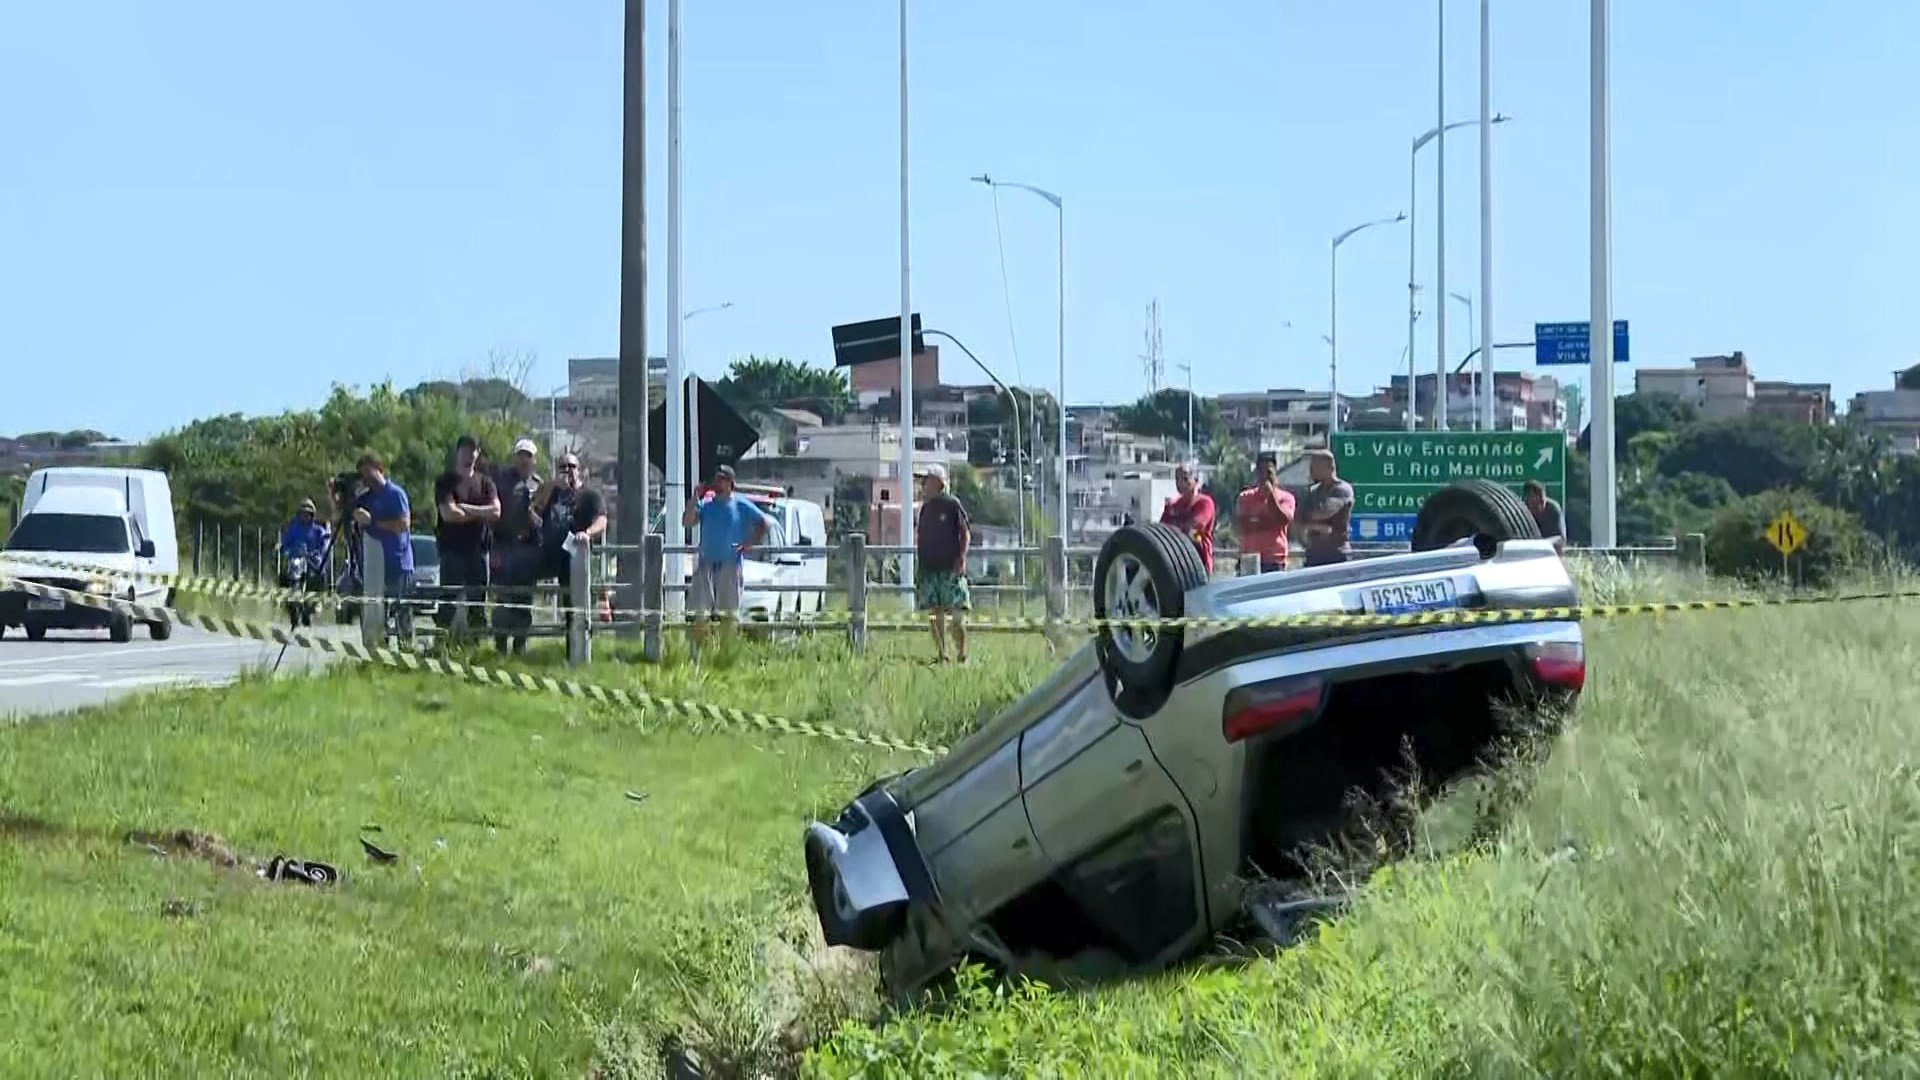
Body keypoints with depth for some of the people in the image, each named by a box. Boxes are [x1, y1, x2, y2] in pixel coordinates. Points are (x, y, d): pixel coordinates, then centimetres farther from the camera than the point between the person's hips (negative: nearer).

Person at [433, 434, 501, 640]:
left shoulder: (485, 482, 14)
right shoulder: (445, 482, 3)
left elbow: (496, 511, 1)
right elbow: (448, 513, -11)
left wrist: (467, 509, -9)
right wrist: (480, 513, -5)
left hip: (478, 548, 4)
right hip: (452, 548, -4)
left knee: (477, 600, 4)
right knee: (450, 601, -8)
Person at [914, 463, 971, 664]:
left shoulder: (951, 504, -3)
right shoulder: (925, 507, 14)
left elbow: (965, 533, -4)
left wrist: (961, 558, -14)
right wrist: (918, 564, 16)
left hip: (950, 568, -6)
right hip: (928, 569, 6)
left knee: (955, 613, -9)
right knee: (936, 615, 6)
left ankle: (962, 656, -6)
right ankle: (940, 657, 11)